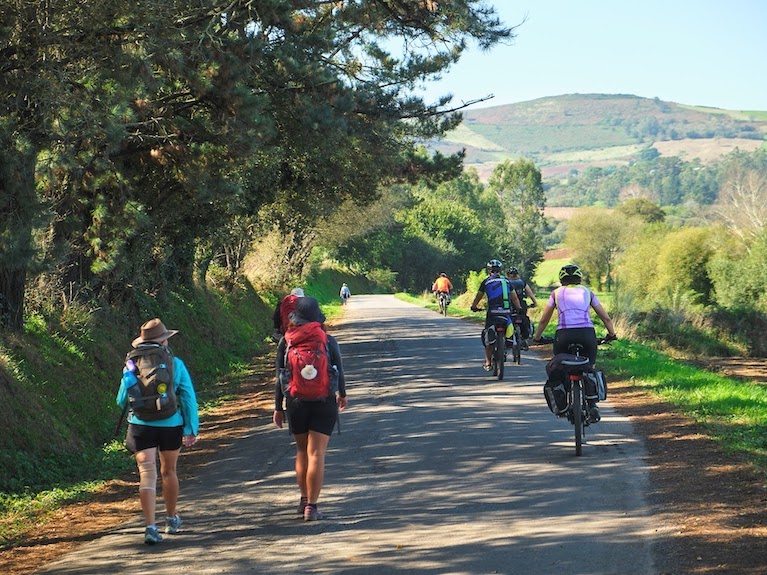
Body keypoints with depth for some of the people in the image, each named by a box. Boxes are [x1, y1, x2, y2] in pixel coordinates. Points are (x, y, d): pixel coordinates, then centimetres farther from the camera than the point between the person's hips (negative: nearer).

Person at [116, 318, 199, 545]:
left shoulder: (132, 365, 0)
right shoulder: (176, 364, -1)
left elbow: (121, 401, 7)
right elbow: (189, 398, -2)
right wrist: (191, 429, 3)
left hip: (141, 425, -1)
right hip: (170, 425, 1)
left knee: (147, 473, -5)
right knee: (168, 472, 19)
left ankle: (151, 526, -19)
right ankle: (171, 519, 37)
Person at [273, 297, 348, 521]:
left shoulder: (286, 342, -3)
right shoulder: (328, 341, -4)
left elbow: (280, 377, -1)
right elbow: (339, 371, 4)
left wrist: (278, 407, 7)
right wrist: (342, 394, 23)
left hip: (296, 403, 2)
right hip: (324, 403, -1)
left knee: (302, 451, 18)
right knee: (316, 454, -3)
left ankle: (304, 499, 25)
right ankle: (311, 506, -7)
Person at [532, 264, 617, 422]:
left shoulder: (557, 293, 19)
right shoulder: (587, 292, 20)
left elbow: (544, 320, 21)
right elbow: (606, 318, 21)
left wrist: (537, 337, 36)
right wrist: (612, 334, 37)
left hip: (564, 335, -1)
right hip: (587, 334, 1)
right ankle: (592, 404, -1)